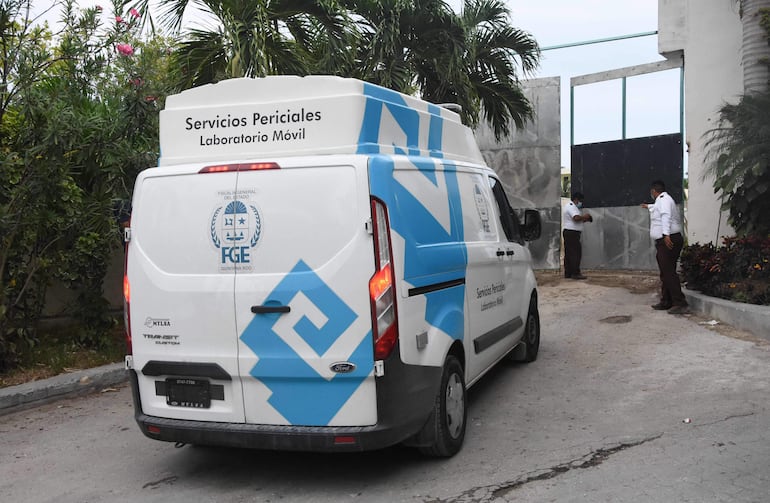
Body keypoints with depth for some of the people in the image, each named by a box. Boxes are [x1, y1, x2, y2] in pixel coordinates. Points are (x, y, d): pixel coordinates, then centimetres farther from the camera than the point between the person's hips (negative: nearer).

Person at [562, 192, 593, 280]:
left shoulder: (570, 206, 23)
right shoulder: (571, 206, -11)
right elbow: (576, 218, -28)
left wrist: (584, 219, 10)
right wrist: (584, 216, -11)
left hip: (568, 233, 11)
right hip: (572, 232, -11)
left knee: (569, 253, 11)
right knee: (576, 253, -12)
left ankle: (568, 273, 13)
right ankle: (575, 273, -14)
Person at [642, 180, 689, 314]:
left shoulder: (663, 199, -9)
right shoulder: (662, 201, 22)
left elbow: (666, 215, -26)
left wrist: (666, 234, -37)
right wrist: (648, 206, 68)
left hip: (668, 240, -11)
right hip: (664, 242, 11)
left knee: (669, 273, -15)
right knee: (665, 273, 15)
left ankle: (680, 304, -19)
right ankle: (666, 302, 22)